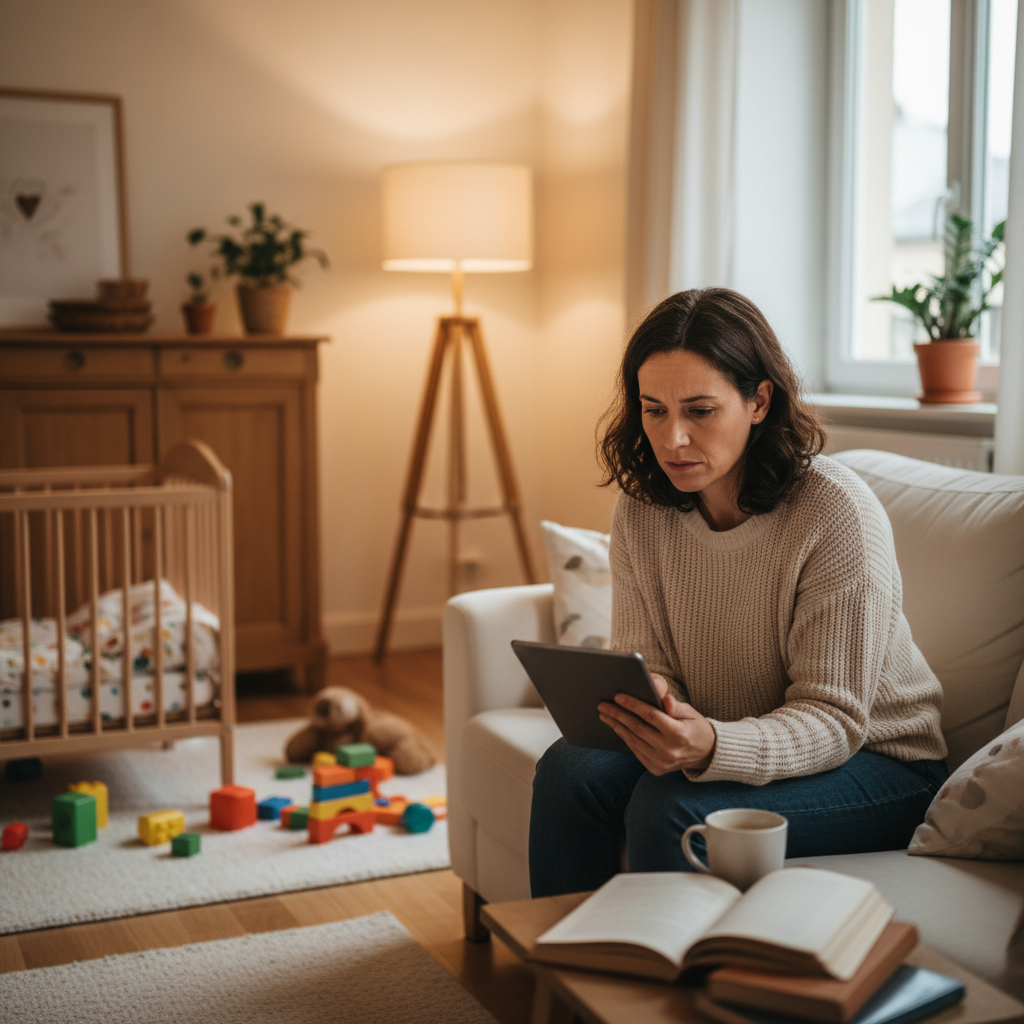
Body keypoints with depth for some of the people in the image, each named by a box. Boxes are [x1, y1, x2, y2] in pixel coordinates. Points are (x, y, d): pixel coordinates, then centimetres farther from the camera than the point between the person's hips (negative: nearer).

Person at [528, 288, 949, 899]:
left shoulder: (837, 512, -23)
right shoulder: (642, 509, -5)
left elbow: (834, 717, -22)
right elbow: (644, 661, -1)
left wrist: (715, 747, -41)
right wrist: (641, 703, -27)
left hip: (879, 763, -5)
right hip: (719, 748, 5)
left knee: (674, 807, -29)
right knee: (572, 768, -20)